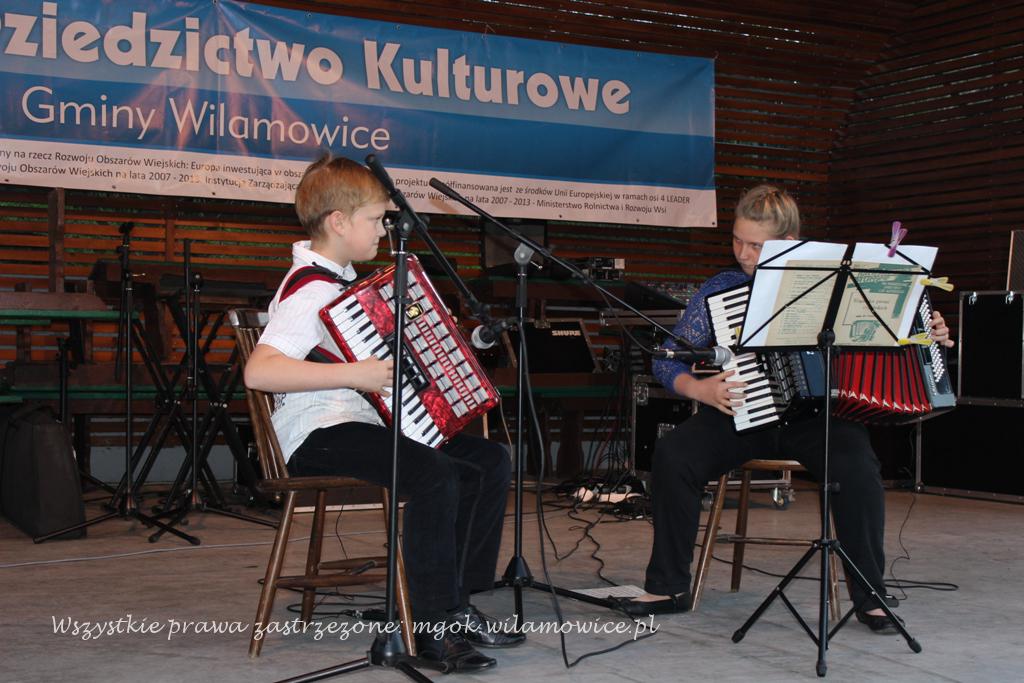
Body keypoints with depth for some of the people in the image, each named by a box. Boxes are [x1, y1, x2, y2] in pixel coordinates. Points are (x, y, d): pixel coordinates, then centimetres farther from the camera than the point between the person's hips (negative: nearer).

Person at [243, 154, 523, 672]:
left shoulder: (343, 280, 16)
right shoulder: (309, 290, -15)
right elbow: (257, 371, -29)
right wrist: (354, 373, -32)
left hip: (363, 421, 10)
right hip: (318, 435, -10)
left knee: (491, 461, -1)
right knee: (434, 473, -32)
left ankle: (457, 604, 2)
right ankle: (435, 627, -22)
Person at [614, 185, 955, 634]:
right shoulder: (719, 290, 5)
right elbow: (667, 360, 5)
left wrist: (930, 336, -1)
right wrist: (698, 388, -14)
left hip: (816, 415, -1)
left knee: (857, 467, -32)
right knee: (673, 454, -25)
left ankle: (870, 596, -11)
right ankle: (669, 587, -9)